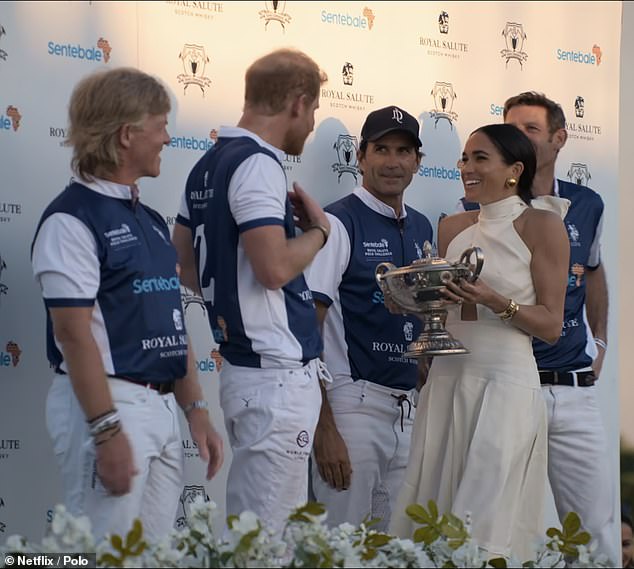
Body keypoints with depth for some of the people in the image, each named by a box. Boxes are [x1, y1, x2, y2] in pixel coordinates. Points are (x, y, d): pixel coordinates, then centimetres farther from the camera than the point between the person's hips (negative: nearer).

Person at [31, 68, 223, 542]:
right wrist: (107, 430, -20)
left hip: (163, 407, 9)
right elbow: (73, 332, -16)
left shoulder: (150, 220, 17)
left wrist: (196, 410, 13)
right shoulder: (72, 218, -11)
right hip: (108, 402, -9)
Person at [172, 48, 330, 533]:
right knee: (263, 530, -7)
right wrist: (319, 229, -6)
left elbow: (184, 262, 20)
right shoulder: (258, 165, -14)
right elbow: (274, 267, -23)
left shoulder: (209, 165, 14)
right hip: (278, 371, -10)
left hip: (241, 363, 10)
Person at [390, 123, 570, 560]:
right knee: (435, 504, 6)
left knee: (488, 516, -5)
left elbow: (551, 325, -6)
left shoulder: (542, 225, -4)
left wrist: (494, 301, -20)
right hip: (447, 379, 6)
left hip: (505, 381, -5)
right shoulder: (452, 228, 11)